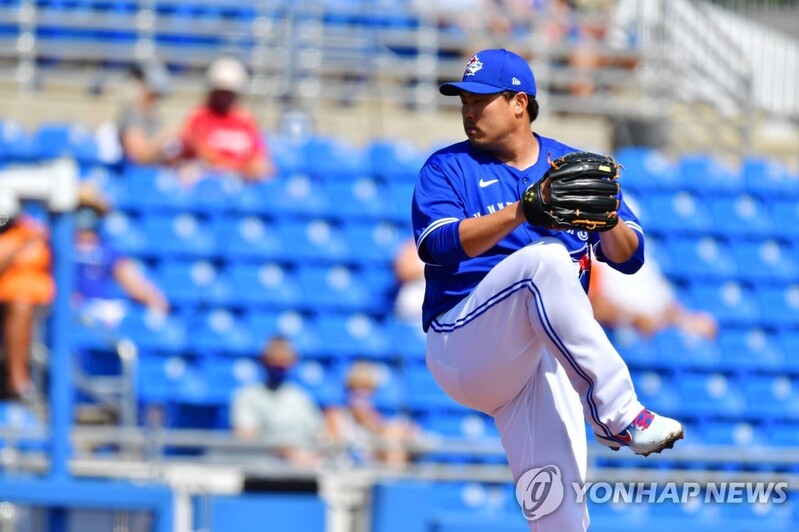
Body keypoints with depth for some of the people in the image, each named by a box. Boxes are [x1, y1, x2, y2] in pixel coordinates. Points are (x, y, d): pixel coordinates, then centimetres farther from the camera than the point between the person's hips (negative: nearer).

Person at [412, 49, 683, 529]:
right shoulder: (448, 169, 6)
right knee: (546, 257, -30)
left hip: (552, 353, 3)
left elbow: (630, 257, 8)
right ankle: (618, 413, -33)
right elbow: (437, 243, -13)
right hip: (463, 347, -3)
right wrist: (524, 209, -24)